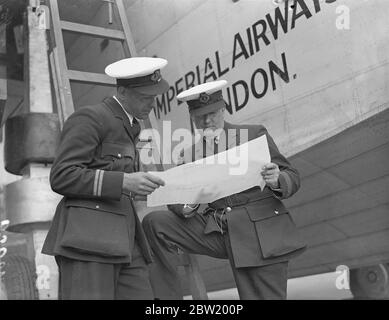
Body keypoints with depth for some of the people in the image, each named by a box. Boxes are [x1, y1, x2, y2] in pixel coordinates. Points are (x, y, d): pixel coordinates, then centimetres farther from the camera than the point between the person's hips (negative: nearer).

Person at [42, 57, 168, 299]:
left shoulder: (128, 126, 25)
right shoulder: (90, 117, -2)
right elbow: (61, 177, -12)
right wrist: (123, 182, -19)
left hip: (122, 241, 8)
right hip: (87, 237, -8)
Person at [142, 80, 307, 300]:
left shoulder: (255, 134, 5)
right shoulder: (190, 153, 12)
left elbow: (293, 178, 4)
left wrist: (277, 181, -19)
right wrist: (184, 207, -15)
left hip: (262, 234, -2)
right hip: (216, 231, 2)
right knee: (154, 222, -13)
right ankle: (168, 296, -7)